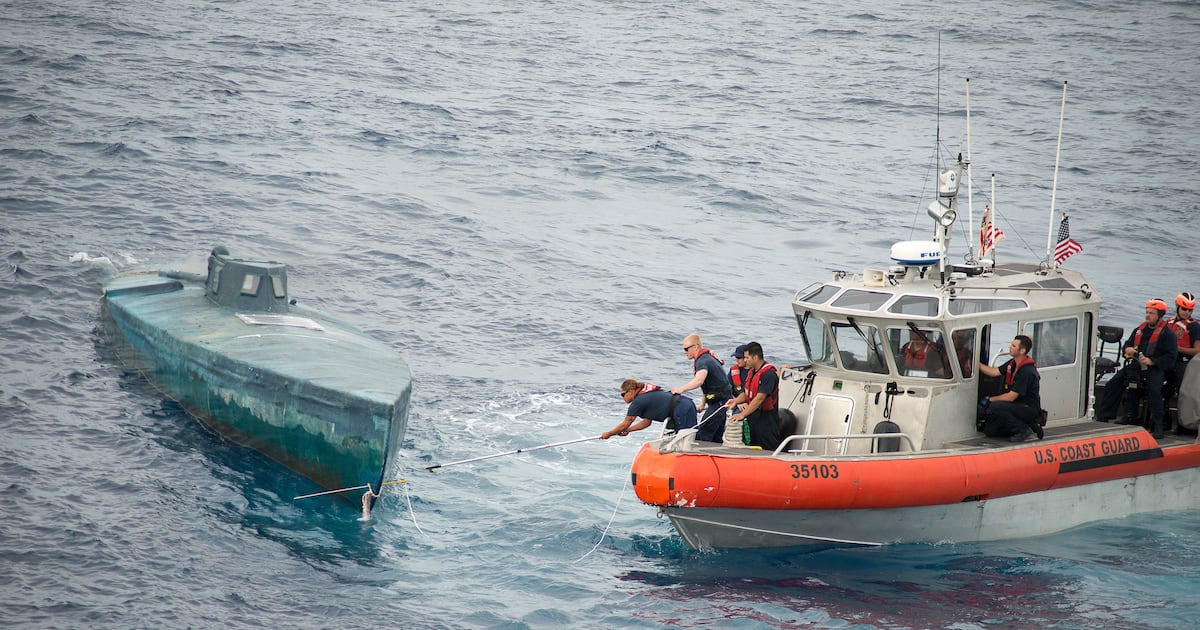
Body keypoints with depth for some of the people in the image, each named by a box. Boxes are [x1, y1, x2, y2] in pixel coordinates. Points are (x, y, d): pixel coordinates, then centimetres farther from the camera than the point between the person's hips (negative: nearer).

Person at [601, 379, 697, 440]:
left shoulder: (639, 401, -7)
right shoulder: (646, 395, 22)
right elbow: (647, 422, 25)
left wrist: (608, 434, 13)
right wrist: (627, 430, 23)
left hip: (682, 412, -9)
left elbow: (625, 424, 1)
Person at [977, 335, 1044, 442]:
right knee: (989, 430, 0)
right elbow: (994, 372, 9)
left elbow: (1011, 397, -23)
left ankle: (1023, 429, -13)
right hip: (1017, 407, 9)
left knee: (995, 407, -29)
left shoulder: (1027, 371, -23)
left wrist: (990, 400, -14)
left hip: (1029, 409, -9)